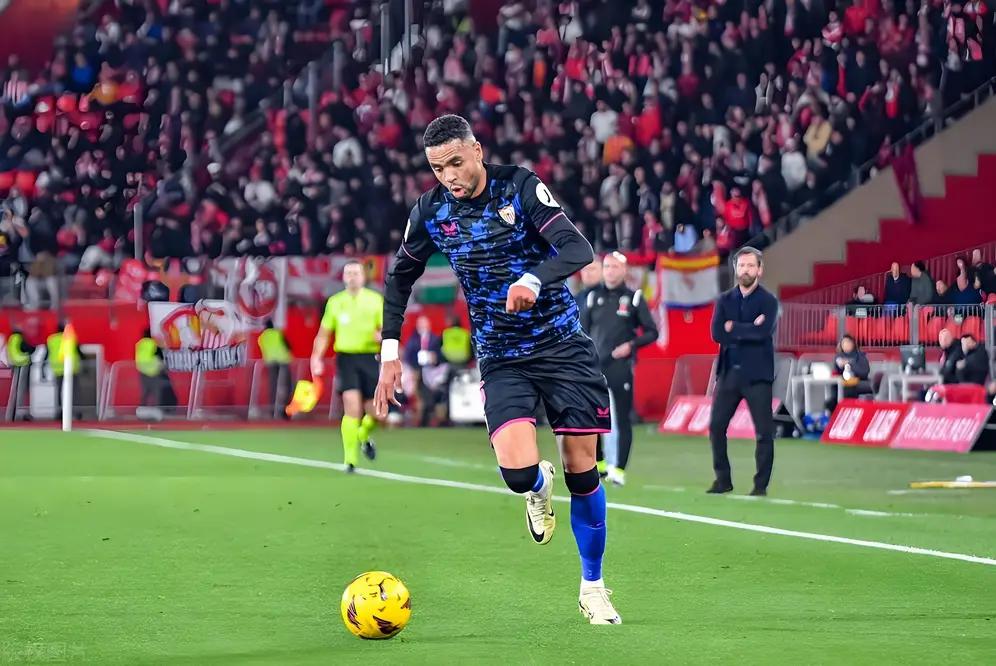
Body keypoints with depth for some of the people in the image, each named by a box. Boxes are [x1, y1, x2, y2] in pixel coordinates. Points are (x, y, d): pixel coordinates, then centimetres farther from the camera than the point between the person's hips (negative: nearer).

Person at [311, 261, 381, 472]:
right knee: (352, 406, -18)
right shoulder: (335, 302, 8)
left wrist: (382, 335, -17)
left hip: (370, 358, 1)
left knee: (374, 411, 2)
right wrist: (316, 357, 3)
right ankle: (350, 459, -13)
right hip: (346, 357, -1)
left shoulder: (376, 300, 5)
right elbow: (324, 333, 14)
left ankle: (363, 437, 38)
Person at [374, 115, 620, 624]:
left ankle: (592, 588, 17)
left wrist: (533, 279, -39)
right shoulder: (431, 211, -1)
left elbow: (578, 249, -20)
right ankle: (539, 488, 20)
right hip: (501, 358, 1)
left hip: (562, 343, -1)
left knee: (582, 470, -1)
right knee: (518, 471, -20)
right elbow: (399, 278, 14)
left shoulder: (520, 187, -10)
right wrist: (390, 351, 5)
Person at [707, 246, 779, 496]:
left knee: (764, 431, -4)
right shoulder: (725, 300, 10)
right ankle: (723, 480, 15)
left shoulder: (768, 301, -1)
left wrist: (733, 328, -9)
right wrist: (749, 331, -13)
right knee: (716, 427, 3)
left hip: (757, 375, -4)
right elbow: (717, 334, -5)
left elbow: (763, 332, -18)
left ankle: (761, 484, 4)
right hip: (729, 372, 4)